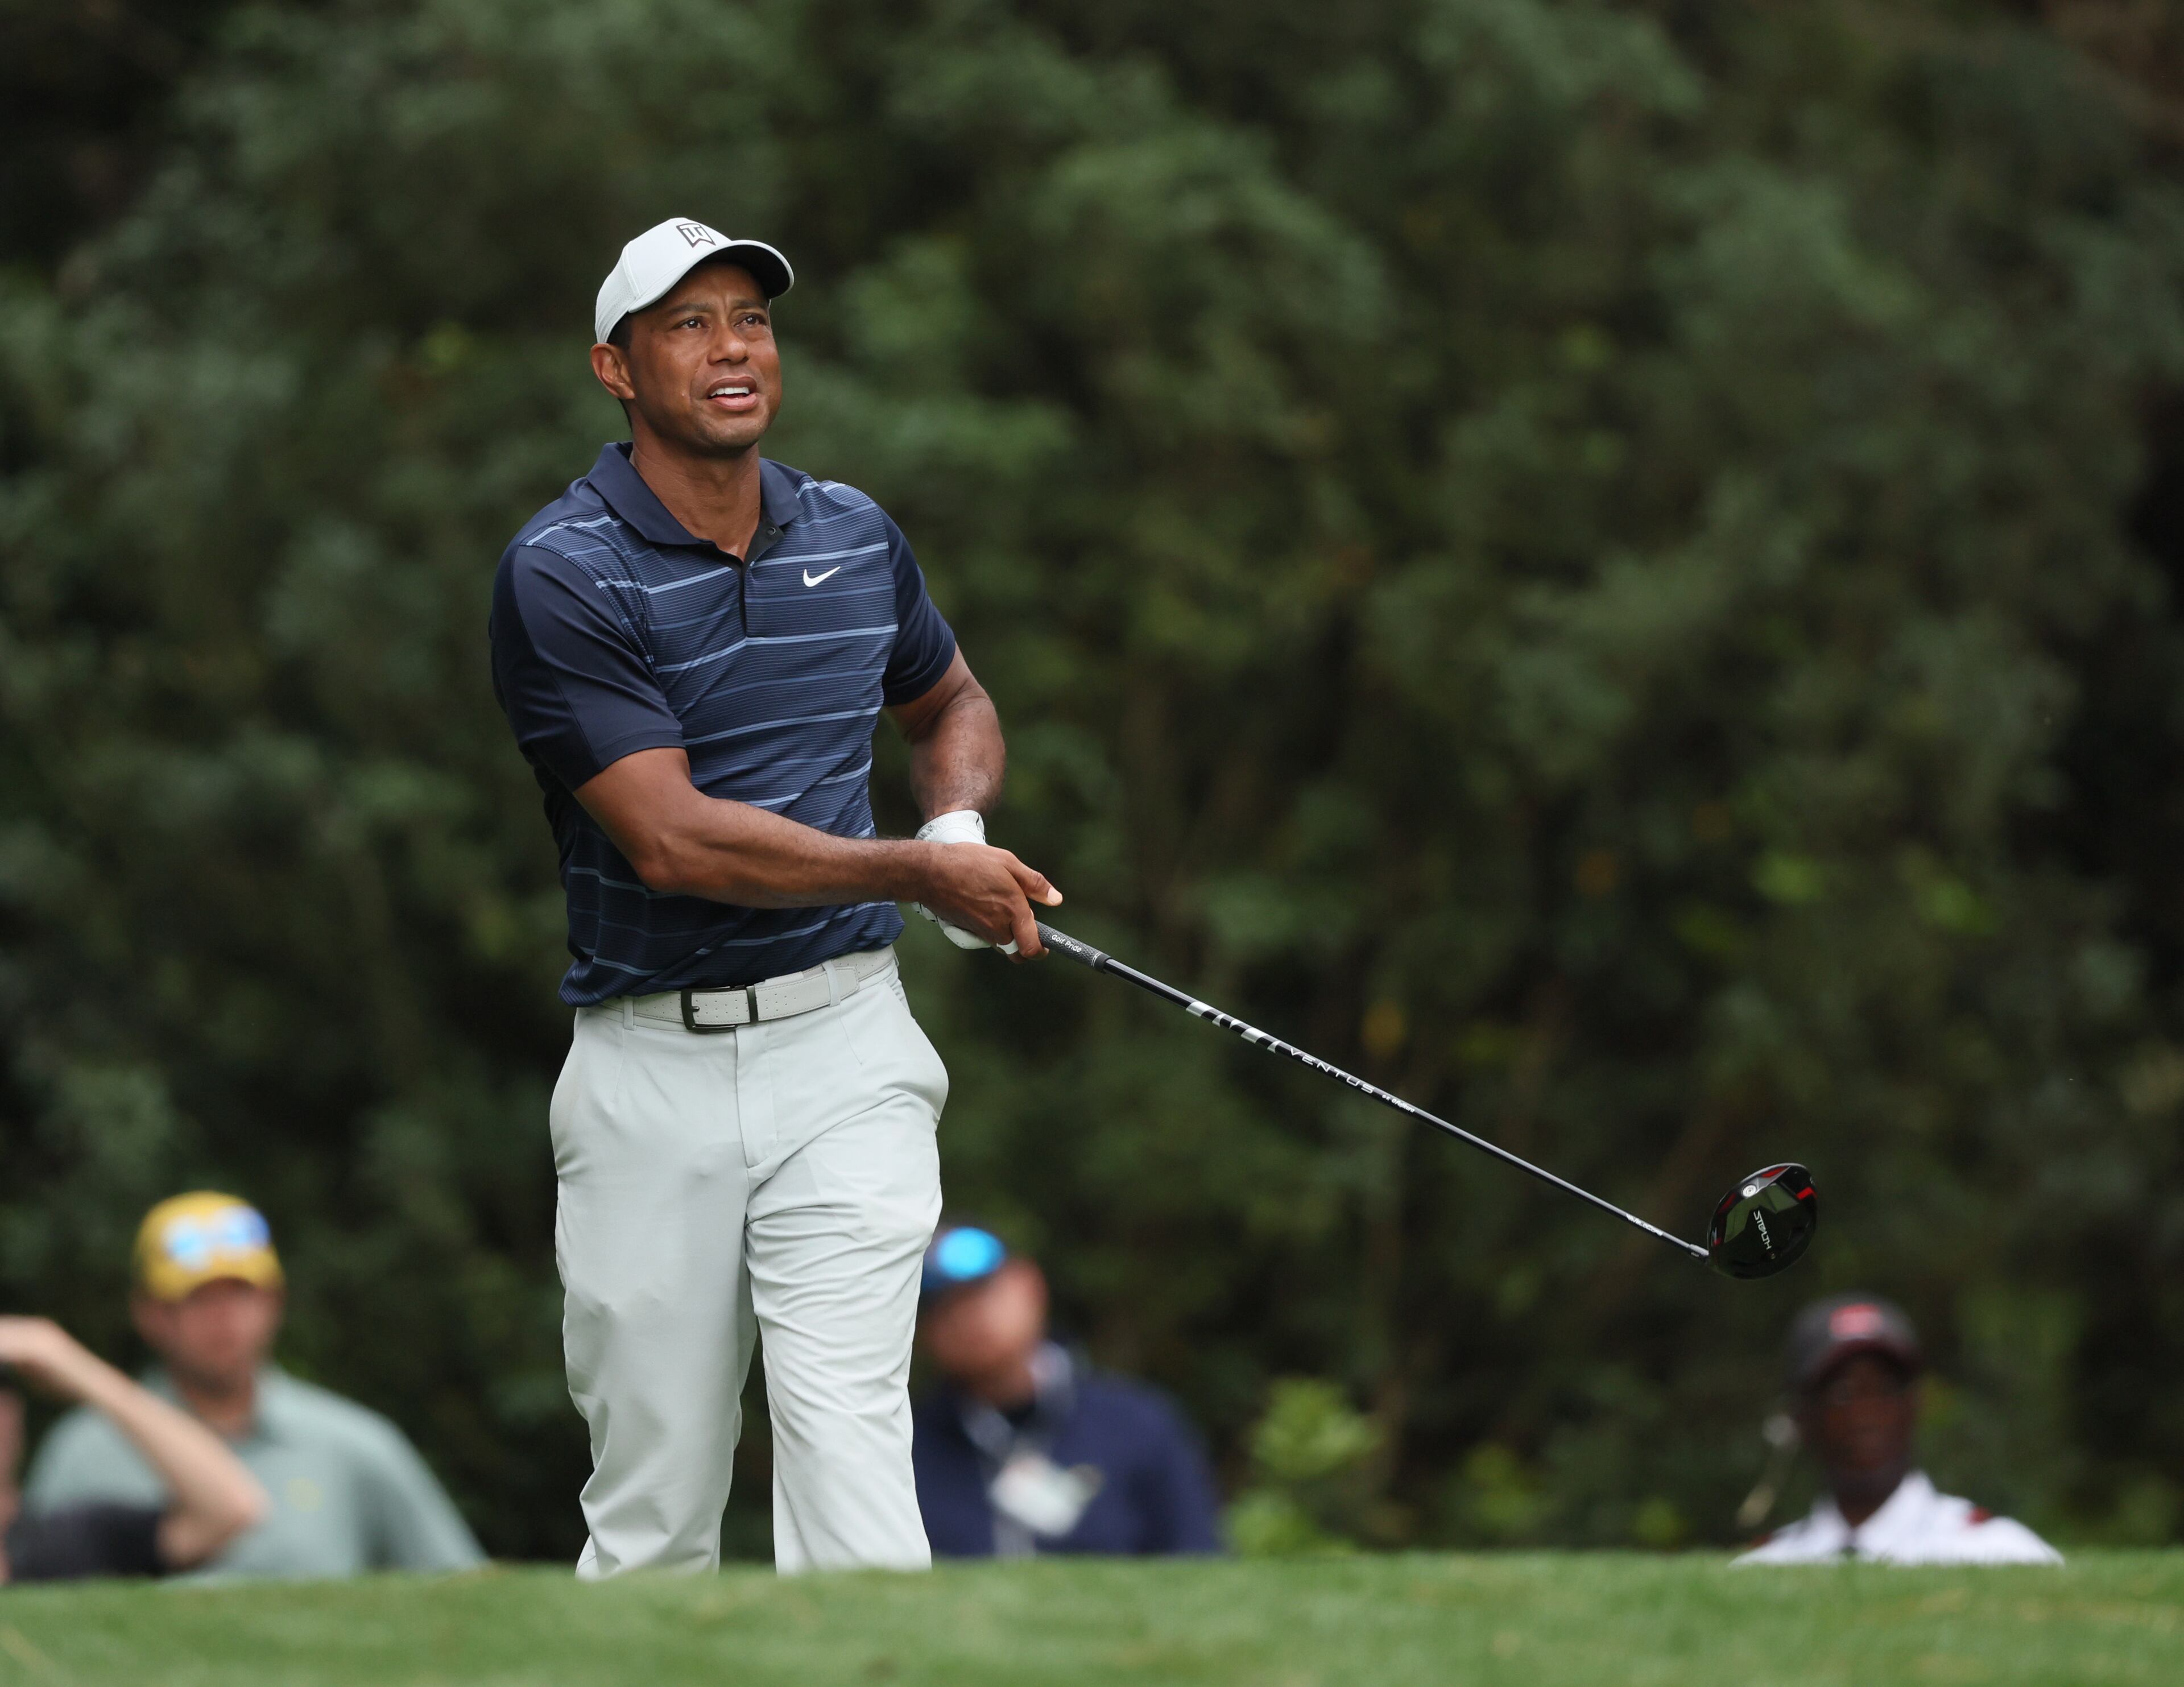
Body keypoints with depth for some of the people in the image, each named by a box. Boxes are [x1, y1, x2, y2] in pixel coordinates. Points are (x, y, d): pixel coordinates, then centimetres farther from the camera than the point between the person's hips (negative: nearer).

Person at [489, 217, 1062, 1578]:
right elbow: (670, 838, -16)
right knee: (652, 1515, 4)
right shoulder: (564, 574, -8)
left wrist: (964, 822, 7)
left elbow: (953, 702, 30)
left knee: (847, 1438, -14)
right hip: (651, 1063, -2)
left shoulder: (857, 536, 9)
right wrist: (918, 870, -13)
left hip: (842, 1051, 2)